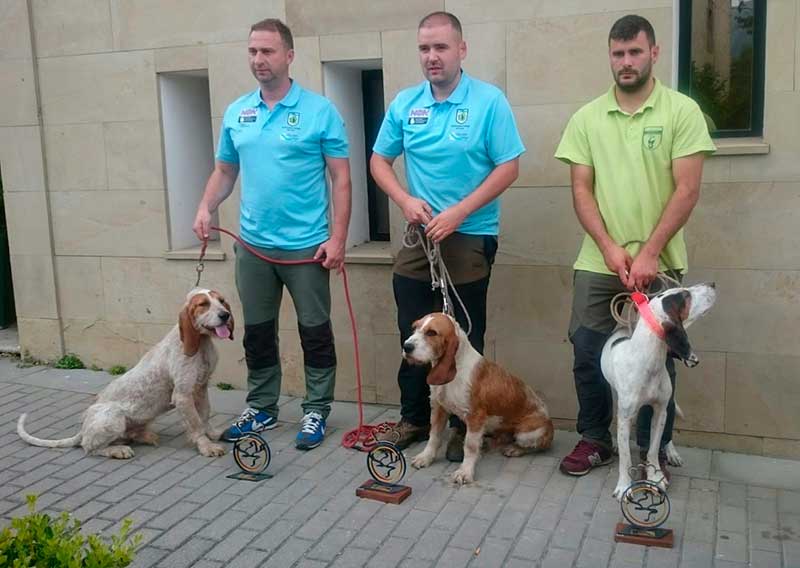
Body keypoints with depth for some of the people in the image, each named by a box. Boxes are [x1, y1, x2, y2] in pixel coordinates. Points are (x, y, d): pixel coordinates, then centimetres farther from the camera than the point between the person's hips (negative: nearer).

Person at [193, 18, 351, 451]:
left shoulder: (319, 111, -6)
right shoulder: (236, 113, 7)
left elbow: (340, 177, -7)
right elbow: (225, 171, 15)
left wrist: (338, 238, -13)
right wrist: (205, 209, -3)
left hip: (307, 247, -4)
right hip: (253, 246, 5)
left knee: (314, 332, 5)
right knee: (257, 332, 14)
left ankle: (316, 412, 20)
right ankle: (261, 407, 30)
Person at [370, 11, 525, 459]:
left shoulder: (489, 101, -8)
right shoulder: (405, 103, 4)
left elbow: (509, 168, -11)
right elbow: (380, 160, 11)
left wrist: (458, 213, -17)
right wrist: (406, 200, -8)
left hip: (470, 237, -4)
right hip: (419, 236, 4)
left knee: (465, 338, 6)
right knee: (413, 334, 12)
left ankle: (464, 425, 21)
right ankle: (415, 417, 27)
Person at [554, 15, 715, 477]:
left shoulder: (682, 112, -3)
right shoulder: (586, 118, 5)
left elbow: (687, 190, -8)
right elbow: (581, 190, 2)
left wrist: (649, 253, -14)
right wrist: (610, 248, -10)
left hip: (658, 264, -2)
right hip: (598, 263, 3)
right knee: (588, 353, 6)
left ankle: (654, 451, 23)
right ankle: (595, 440, 25)